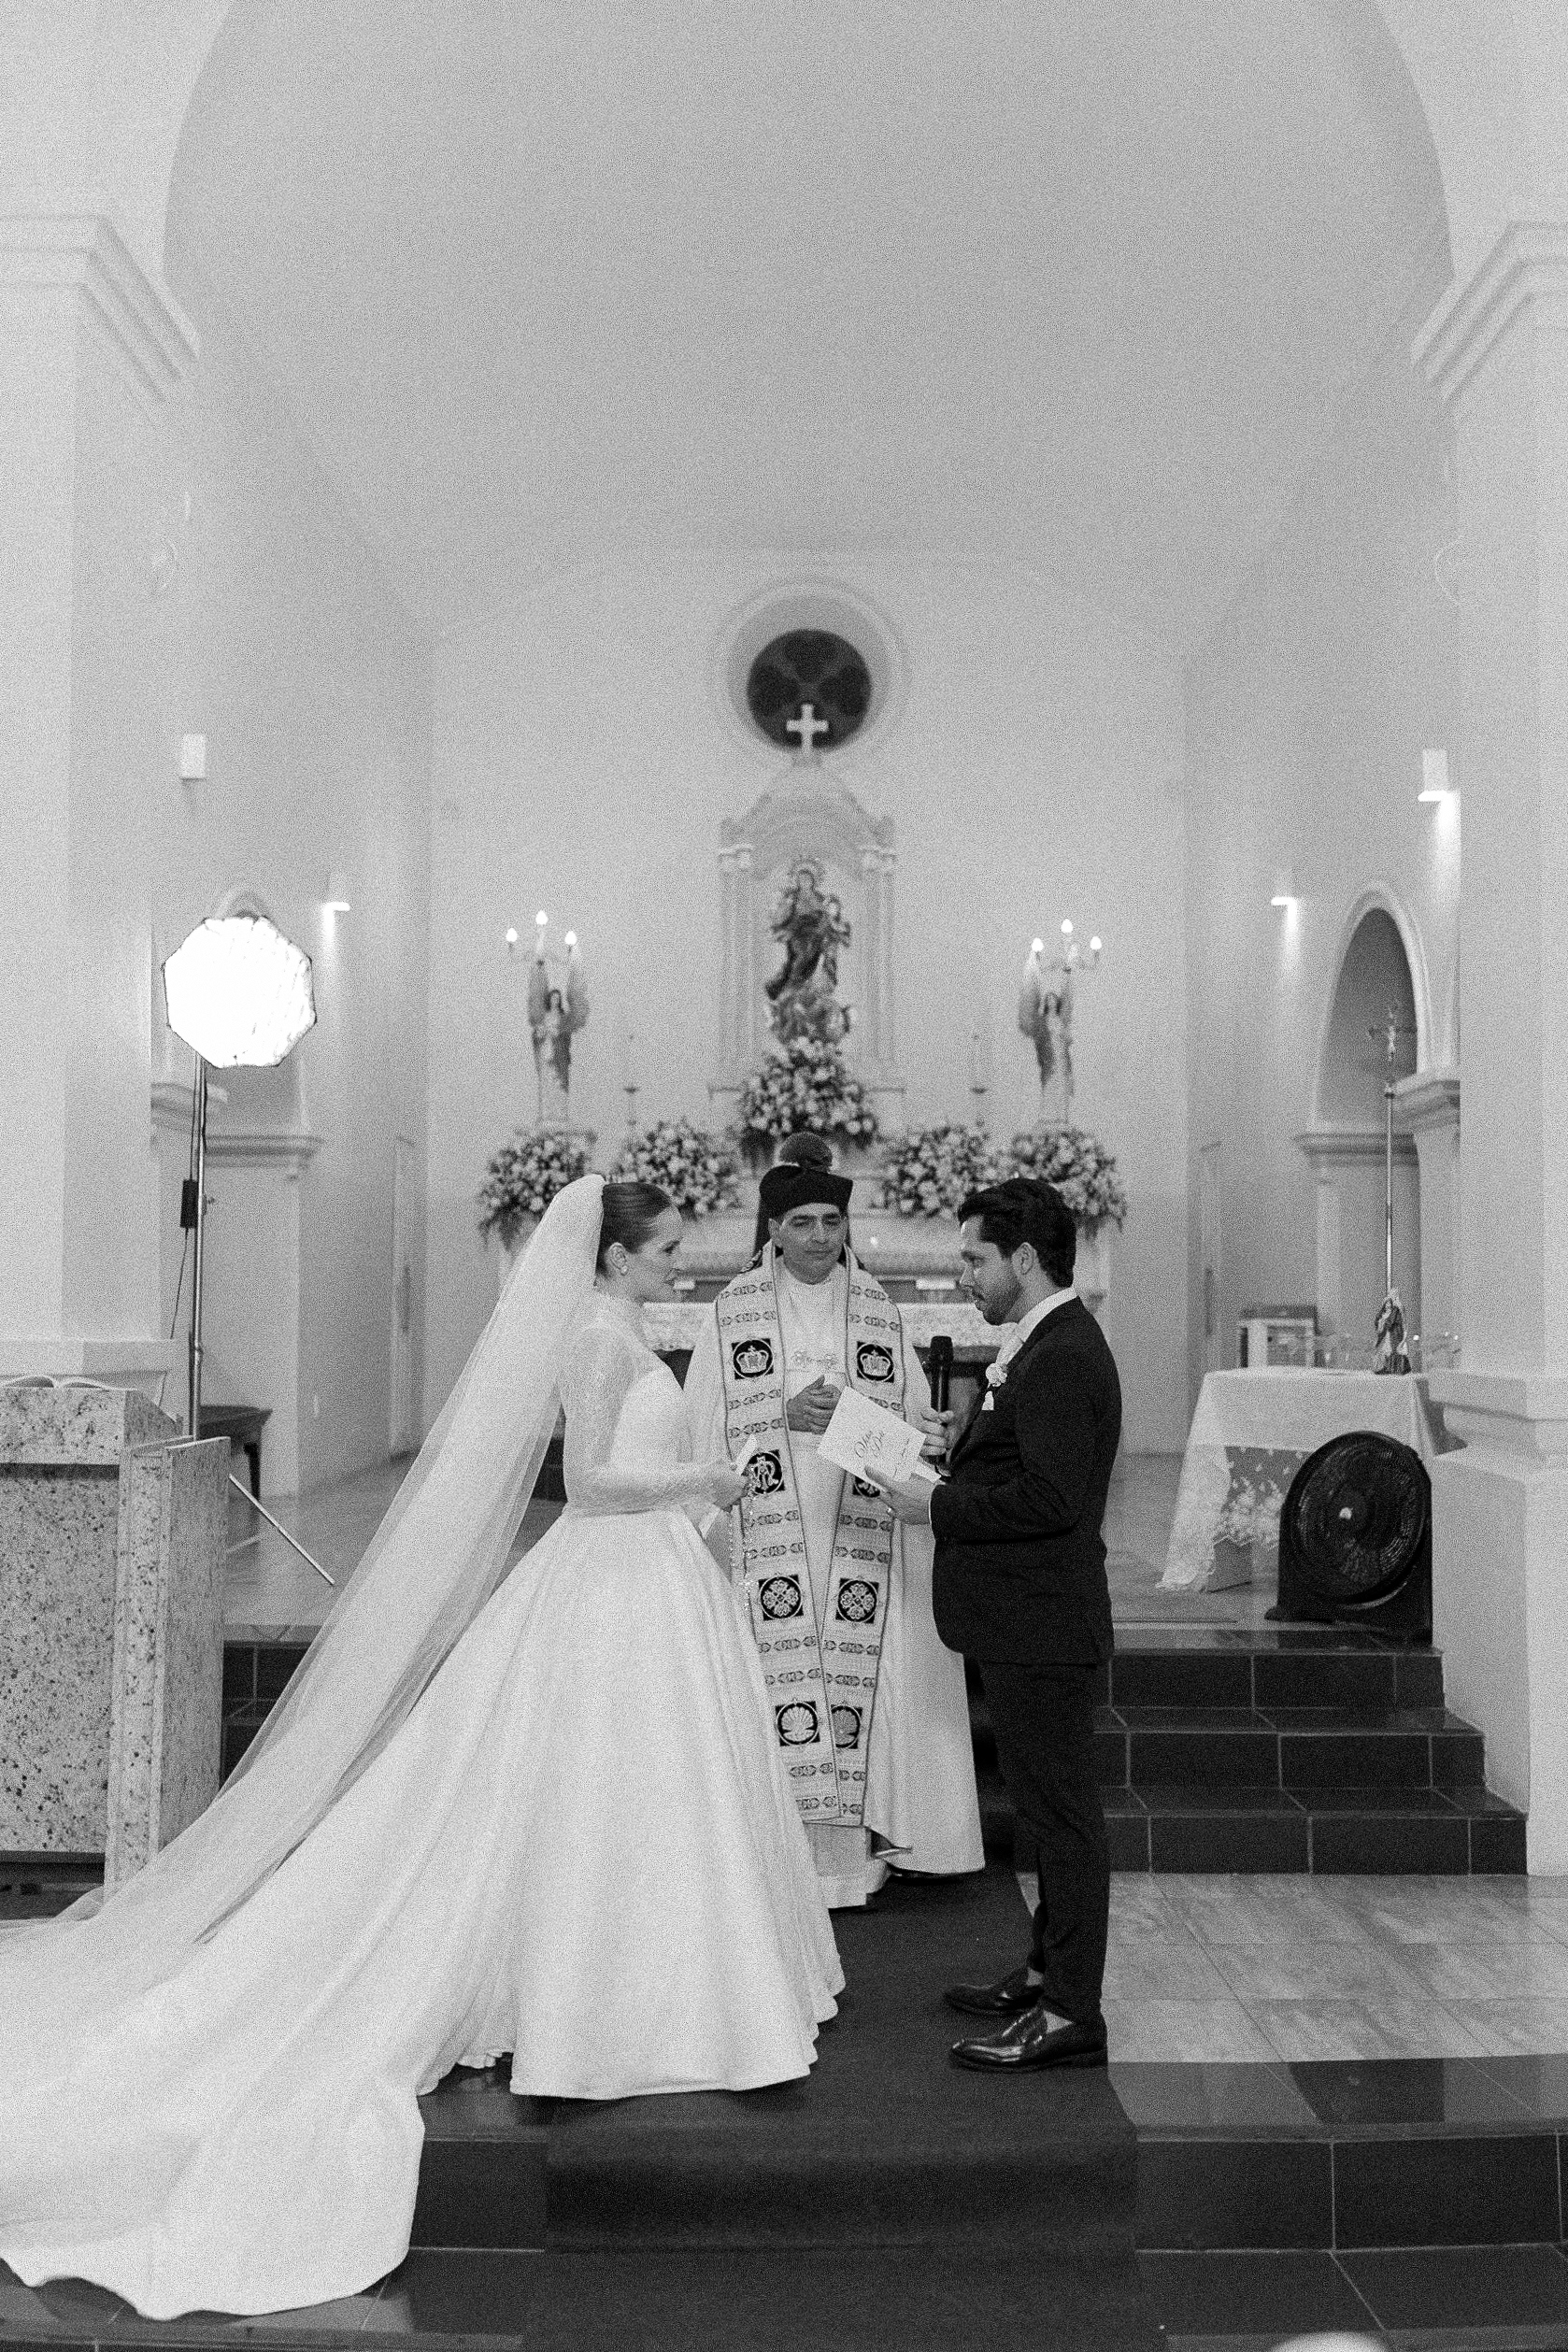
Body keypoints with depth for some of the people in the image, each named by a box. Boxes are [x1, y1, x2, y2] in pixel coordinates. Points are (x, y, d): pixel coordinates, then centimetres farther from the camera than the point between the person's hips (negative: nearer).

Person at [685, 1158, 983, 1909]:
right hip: (767, 1541, -2)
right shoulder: (732, 1315, 4)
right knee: (777, 1681, -5)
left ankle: (848, 1855, 10)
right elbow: (707, 1432, 0)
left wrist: (928, 1434, -14)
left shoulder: (881, 1317, 10)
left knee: (856, 1683, 0)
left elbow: (912, 1422, 8)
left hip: (859, 1537, 2)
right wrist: (788, 1415, -15)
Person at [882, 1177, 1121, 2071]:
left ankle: (1071, 2016, 7)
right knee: (1050, 1805, 19)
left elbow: (1051, 1497, -26)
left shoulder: (1063, 1356, -19)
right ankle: (1049, 1974, 32)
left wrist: (940, 1508, -17)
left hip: (1042, 1626, -11)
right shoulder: (1048, 1345, 14)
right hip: (1026, 1620, 11)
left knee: (1063, 1810, -2)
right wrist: (948, 1470, 6)